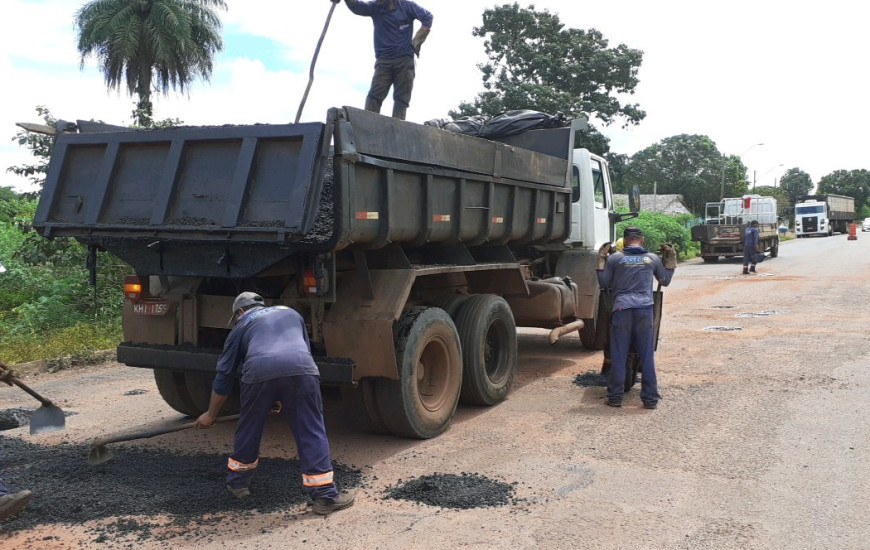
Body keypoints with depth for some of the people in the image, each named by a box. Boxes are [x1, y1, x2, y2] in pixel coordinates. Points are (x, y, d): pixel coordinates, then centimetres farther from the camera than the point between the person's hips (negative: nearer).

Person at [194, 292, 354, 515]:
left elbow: (224, 374, 31)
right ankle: (325, 496, 5)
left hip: (259, 371, -1)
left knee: (249, 429, 22)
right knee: (312, 434, 7)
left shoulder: (242, 326, 29)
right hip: (301, 369, 1)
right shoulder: (290, 312, 38)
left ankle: (238, 483, 38)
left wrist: (210, 415, 43)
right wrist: (284, 399, 49)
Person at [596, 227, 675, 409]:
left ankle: (615, 397, 8)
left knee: (618, 356, 4)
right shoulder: (653, 258, 11)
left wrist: (601, 260, 20)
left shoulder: (614, 258, 6)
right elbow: (665, 281, 23)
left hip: (621, 309, -1)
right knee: (647, 356, 6)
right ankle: (650, 398, 9)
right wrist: (671, 261, 34)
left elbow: (604, 283, 12)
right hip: (645, 309, 1)